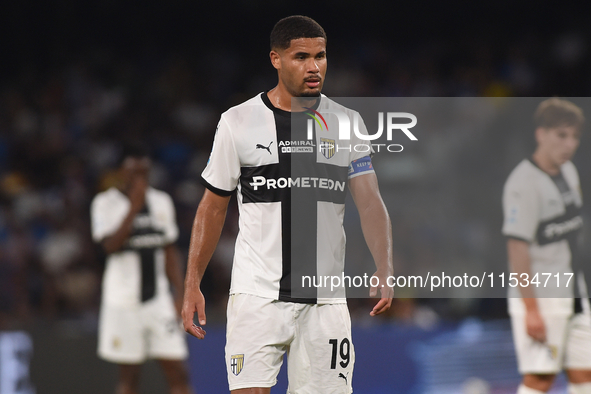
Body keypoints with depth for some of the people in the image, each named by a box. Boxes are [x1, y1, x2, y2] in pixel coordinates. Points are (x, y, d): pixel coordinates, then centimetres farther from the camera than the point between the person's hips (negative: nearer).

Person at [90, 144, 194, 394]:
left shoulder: (162, 201, 11)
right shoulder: (105, 203, -3)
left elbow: (170, 252, 14)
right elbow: (110, 245, -17)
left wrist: (180, 295, 7)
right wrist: (134, 207, -21)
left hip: (159, 299, 3)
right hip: (123, 301, -3)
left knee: (178, 373, -5)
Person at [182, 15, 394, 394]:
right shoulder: (238, 122, 2)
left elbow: (370, 202, 0)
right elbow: (214, 207, 9)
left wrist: (385, 268, -17)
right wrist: (192, 286, 4)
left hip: (326, 299, 2)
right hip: (257, 294, -2)